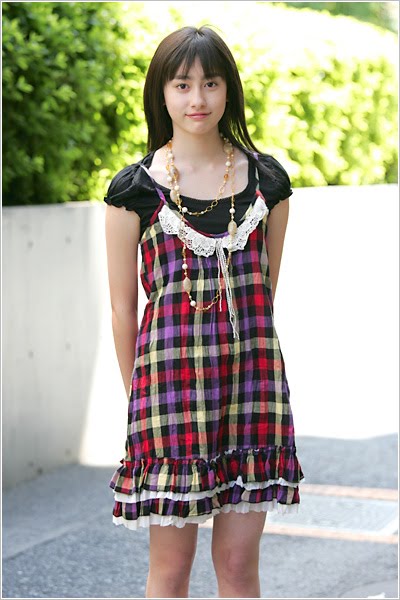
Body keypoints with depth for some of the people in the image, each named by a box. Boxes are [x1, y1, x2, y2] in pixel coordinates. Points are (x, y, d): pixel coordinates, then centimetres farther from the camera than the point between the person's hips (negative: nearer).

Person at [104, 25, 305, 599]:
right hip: (171, 374, -2)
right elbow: (123, 306, 5)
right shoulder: (136, 188, 0)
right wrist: (141, 392, 7)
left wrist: (232, 351, 13)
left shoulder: (267, 179, 8)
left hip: (251, 374, 2)